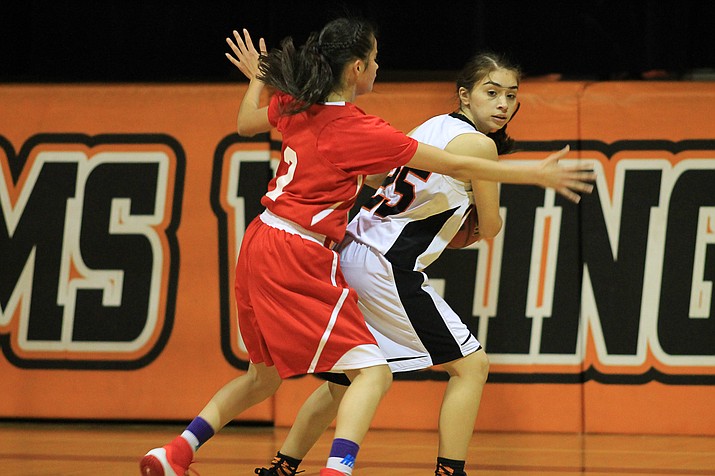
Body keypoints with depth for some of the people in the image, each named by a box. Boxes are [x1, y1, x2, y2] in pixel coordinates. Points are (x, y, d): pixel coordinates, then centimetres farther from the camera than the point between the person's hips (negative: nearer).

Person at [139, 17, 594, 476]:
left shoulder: (295, 105, 3)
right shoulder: (358, 130, -15)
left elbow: (246, 123, 26)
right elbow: (457, 166, -12)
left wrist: (256, 79, 44)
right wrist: (536, 174, -7)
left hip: (259, 247, 9)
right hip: (300, 261, -9)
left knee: (265, 374, 25)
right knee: (374, 373, -12)